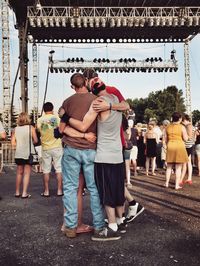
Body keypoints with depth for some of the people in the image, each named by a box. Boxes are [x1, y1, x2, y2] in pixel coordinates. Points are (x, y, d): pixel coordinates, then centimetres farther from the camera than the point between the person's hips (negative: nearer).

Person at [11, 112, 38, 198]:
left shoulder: (15, 129, 0)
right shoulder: (31, 128, -6)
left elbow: (13, 143, -3)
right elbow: (35, 140, -8)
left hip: (19, 154, 3)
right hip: (29, 154, -3)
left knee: (19, 173, 17)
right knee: (27, 173, 4)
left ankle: (17, 192, 23)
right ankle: (24, 193, 1)